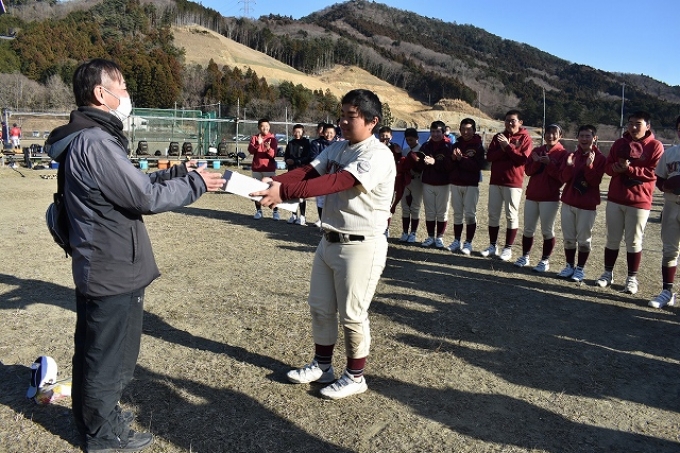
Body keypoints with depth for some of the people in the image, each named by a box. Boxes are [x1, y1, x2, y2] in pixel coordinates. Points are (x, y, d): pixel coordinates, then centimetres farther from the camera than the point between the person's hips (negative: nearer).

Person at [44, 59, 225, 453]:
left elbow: (136, 182, 13)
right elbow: (146, 197, -22)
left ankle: (95, 416, 42)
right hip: (114, 270, -10)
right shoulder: (96, 142, -23)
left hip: (99, 267, 10)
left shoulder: (87, 139, 11)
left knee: (96, 349, 23)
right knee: (111, 353, 6)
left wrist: (179, 172, 5)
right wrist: (194, 183, -10)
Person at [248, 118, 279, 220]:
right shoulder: (254, 138, 6)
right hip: (256, 168, 2)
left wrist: (269, 148, -31)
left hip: (269, 168, -2)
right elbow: (250, 150, -9)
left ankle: (275, 212, -3)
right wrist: (258, 144, -26)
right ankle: (258, 211, 12)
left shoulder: (273, 139, 0)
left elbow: (273, 154, -10)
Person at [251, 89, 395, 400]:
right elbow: (307, 172, -5)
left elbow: (335, 183, -30)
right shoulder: (337, 148, 7)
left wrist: (285, 192, -37)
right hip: (329, 241, 8)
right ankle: (322, 366, 36)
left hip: (361, 246, -8)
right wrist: (273, 182, -24)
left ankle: (355, 377, 25)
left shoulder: (377, 156, -19)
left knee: (351, 315, 4)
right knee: (320, 307, 17)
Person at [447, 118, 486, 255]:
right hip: (455, 183, 4)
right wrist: (453, 157, -12)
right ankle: (457, 241, 14)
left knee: (470, 214, -4)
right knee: (457, 213, 6)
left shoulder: (478, 146, 0)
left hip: (471, 185, -4)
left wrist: (461, 159, -18)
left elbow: (478, 166, -13)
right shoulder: (456, 145, 11)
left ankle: (468, 243, 2)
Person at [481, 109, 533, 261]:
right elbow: (489, 156, 2)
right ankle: (492, 246, 17)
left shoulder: (525, 138, -1)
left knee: (511, 216, 2)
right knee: (493, 214, 8)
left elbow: (523, 159, -14)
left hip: (513, 183, -4)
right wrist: (502, 150, -14)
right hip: (495, 181, 5)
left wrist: (508, 146, -15)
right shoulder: (498, 137, 12)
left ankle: (508, 248, 8)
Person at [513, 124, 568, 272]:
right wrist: (537, 162, -12)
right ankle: (525, 257, 21)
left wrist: (549, 163, -21)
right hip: (532, 195, 5)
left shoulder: (562, 153, -4)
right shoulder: (536, 150, 12)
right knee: (528, 229, 9)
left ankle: (545, 261, 10)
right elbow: (528, 170, 5)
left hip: (550, 198, -5)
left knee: (547, 230, 1)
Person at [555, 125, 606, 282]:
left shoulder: (600, 158, -5)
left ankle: (580, 269, 12)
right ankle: (569, 266, 20)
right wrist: (569, 166, -18)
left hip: (587, 204, -4)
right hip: (568, 202, 4)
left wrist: (589, 166, -25)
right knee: (568, 237, 9)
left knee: (584, 239, 3)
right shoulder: (570, 155, 6)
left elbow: (595, 181, -13)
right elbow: (563, 178, -1)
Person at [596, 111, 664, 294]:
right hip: (615, 199, 4)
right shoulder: (619, 143, 10)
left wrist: (629, 169, -20)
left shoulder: (655, 146, -4)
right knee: (612, 239, 10)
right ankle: (608, 273, 20)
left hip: (639, 201, -4)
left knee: (634, 241, 3)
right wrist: (616, 168, -15)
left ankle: (632, 278, 13)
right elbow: (608, 166, 8)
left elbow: (653, 173, -11)